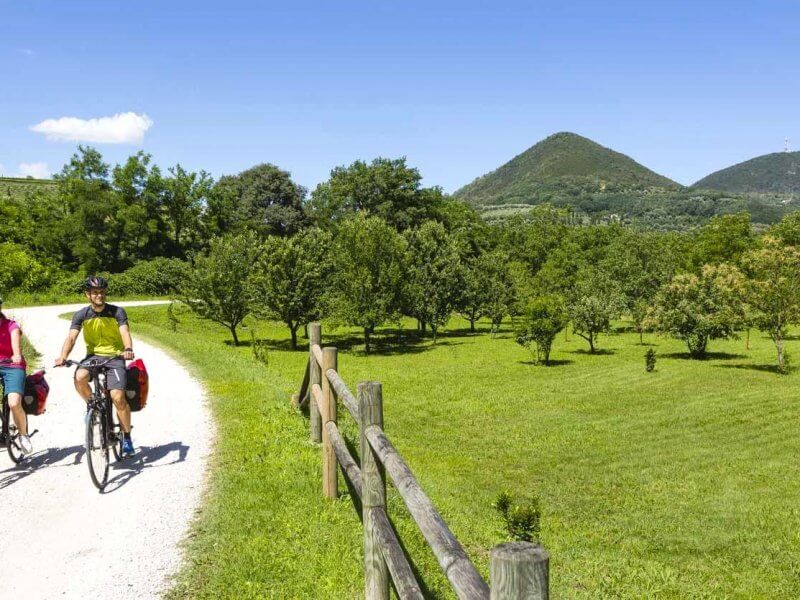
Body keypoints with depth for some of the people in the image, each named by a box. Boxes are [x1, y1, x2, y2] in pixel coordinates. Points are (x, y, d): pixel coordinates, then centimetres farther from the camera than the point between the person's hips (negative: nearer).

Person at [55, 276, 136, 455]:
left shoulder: (117, 312, -6)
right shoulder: (81, 315, -1)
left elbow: (125, 332, -20)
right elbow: (71, 337, -12)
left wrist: (128, 349, -42)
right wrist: (63, 356, -31)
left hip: (115, 356, -2)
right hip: (93, 355, 2)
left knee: (118, 397, -18)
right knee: (79, 378, -32)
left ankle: (126, 436, 2)